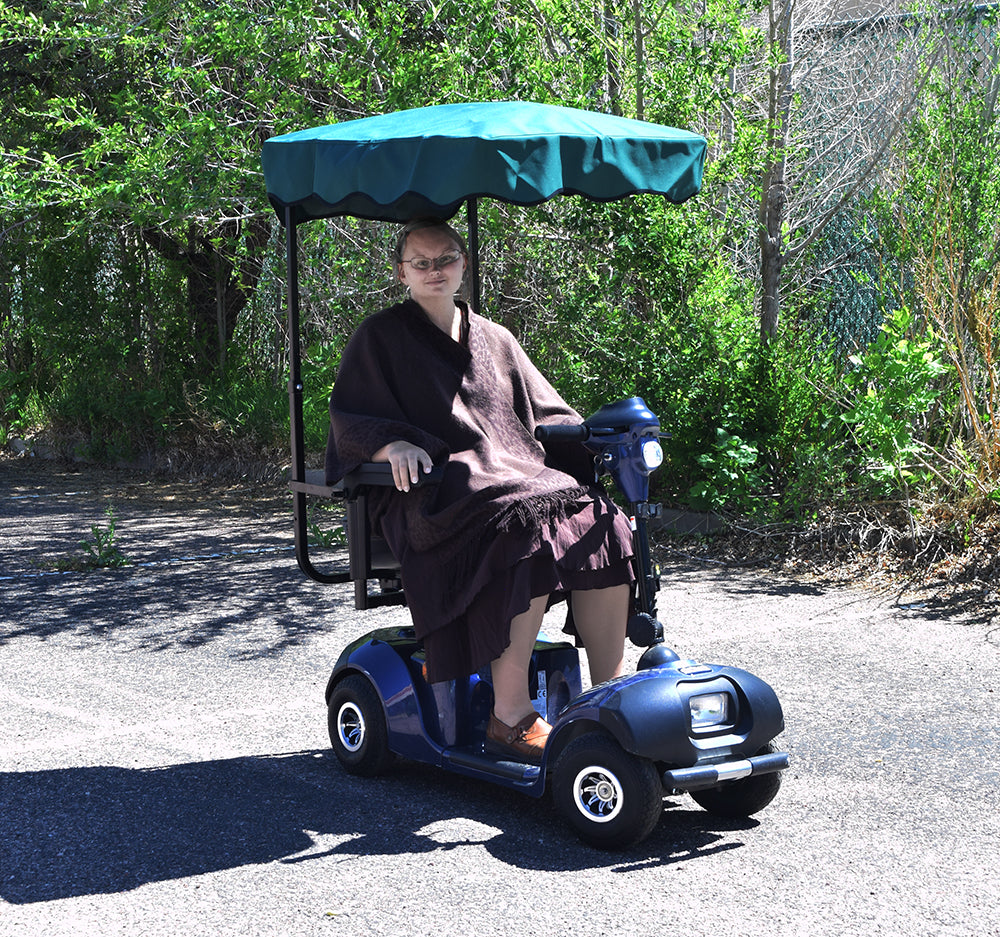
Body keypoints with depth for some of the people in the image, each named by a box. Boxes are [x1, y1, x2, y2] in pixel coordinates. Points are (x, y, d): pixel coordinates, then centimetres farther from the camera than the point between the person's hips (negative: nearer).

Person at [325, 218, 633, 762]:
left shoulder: (493, 339, 25)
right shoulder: (380, 336, 11)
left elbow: (547, 413, 27)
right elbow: (350, 419, 1)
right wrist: (394, 445, -20)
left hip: (518, 476, 5)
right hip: (432, 496, -5)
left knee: (604, 527, -24)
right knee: (529, 530, -35)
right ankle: (509, 716, -32)